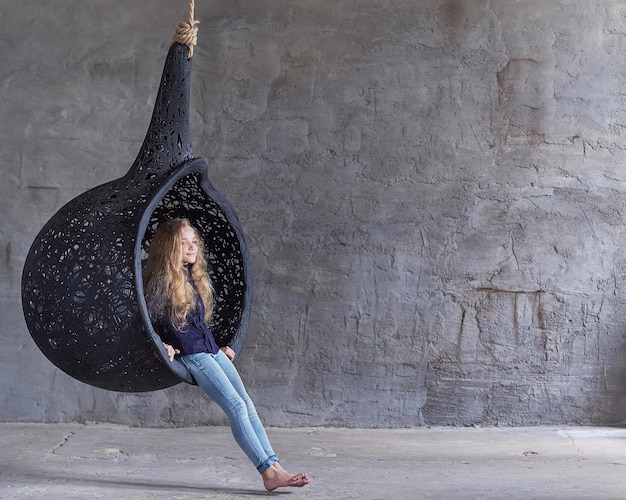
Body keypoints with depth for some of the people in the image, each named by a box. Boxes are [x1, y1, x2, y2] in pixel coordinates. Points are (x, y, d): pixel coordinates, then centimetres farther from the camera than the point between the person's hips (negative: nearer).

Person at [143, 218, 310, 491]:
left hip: (211, 349, 8)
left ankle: (274, 466, -7)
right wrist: (163, 345, -19)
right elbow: (148, 320, -10)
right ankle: (269, 471, -17)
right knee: (236, 406, -16)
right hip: (191, 355, -8)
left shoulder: (193, 277, 16)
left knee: (247, 403, -3)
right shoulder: (162, 279, -8)